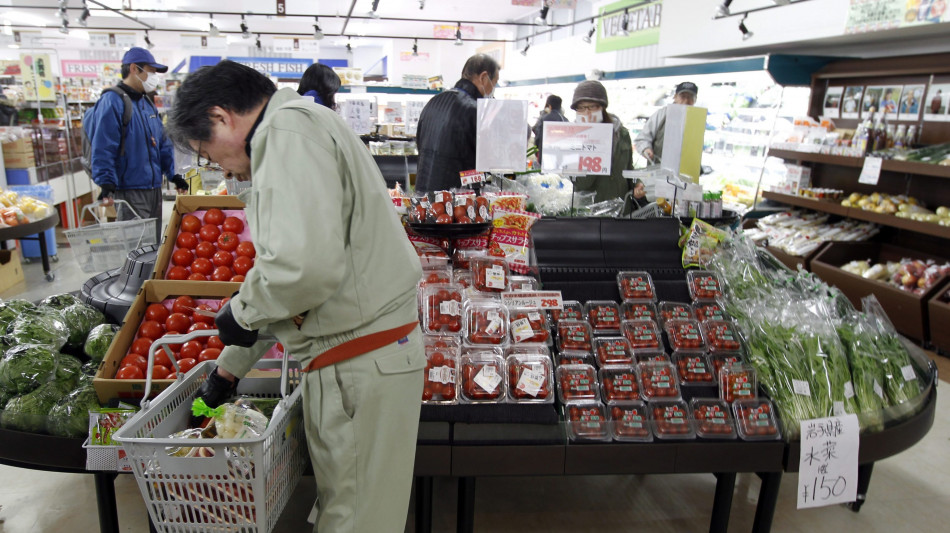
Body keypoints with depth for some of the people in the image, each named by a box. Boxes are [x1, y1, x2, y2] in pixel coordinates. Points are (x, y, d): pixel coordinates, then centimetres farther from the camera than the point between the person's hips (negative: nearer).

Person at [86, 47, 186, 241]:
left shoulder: (148, 104, 16)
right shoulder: (112, 102, -11)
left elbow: (163, 143, 21)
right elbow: (103, 148, -17)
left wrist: (173, 175, 16)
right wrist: (106, 183, -24)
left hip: (154, 188, 9)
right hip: (129, 191, -8)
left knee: (153, 243, 15)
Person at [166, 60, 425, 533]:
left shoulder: (289, 130, -13)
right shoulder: (289, 136, 21)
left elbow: (306, 264, -30)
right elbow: (278, 267, 26)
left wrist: (241, 311, -8)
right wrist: (229, 367, 30)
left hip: (361, 364, -11)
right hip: (345, 359, 11)